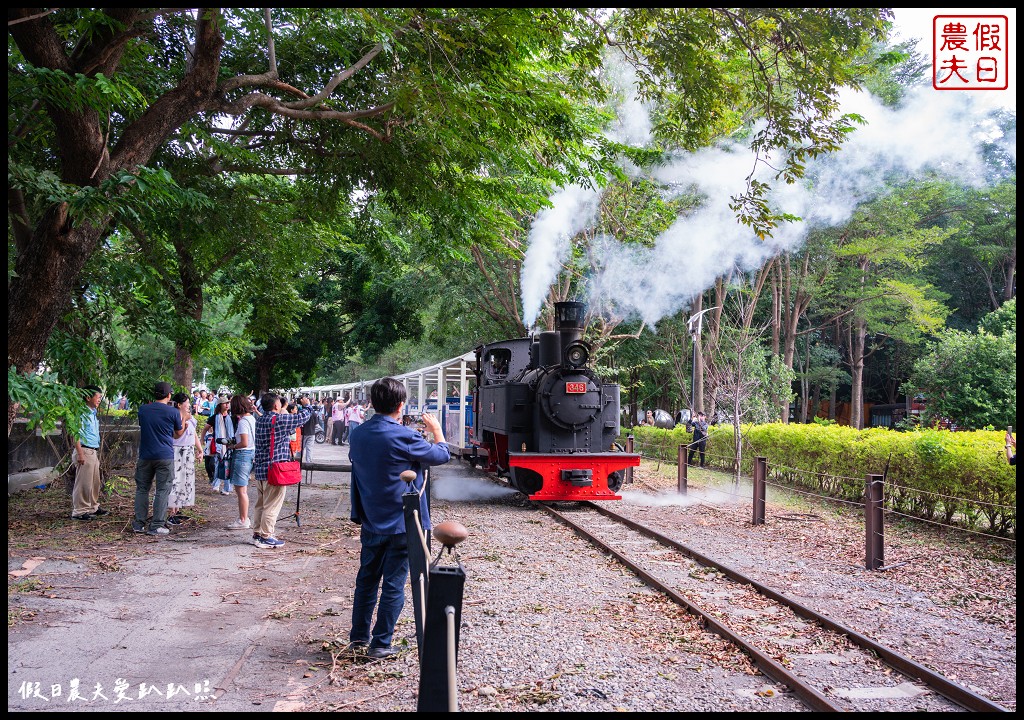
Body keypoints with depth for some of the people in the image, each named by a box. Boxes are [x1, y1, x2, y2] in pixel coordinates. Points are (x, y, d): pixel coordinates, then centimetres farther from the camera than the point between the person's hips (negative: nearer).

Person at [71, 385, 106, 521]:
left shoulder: (94, 413, 17)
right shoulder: (82, 413, -12)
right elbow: (76, 434, -16)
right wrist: (80, 454, -20)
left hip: (94, 452, 9)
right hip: (85, 450, -9)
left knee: (95, 482, 14)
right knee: (83, 483, -6)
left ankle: (93, 507, 24)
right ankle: (79, 511, -1)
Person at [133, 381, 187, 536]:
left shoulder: (143, 409, 3)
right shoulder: (173, 412, -7)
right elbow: (179, 433, 7)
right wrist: (183, 416, 22)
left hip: (145, 455, 3)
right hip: (165, 456, -3)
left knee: (142, 489, 13)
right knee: (162, 491, 2)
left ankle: (139, 523, 14)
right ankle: (156, 526, 0)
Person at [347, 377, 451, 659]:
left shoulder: (358, 434, 0)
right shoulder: (404, 437, -19)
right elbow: (442, 455, -3)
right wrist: (436, 430, 12)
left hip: (370, 524, 6)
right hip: (402, 524, -6)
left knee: (366, 579, 18)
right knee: (393, 584, 3)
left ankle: (358, 637, 27)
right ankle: (380, 644, 8)